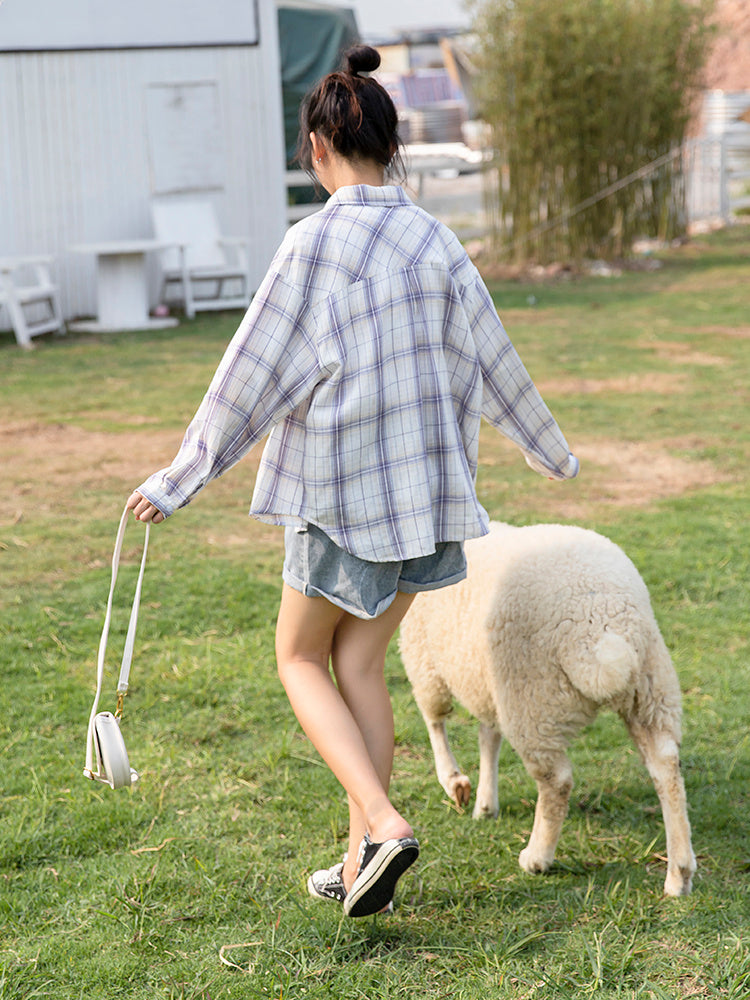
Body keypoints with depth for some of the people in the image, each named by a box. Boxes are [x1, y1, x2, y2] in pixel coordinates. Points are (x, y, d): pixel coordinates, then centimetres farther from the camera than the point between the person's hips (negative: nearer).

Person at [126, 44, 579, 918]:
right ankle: (363, 862, 16)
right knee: (360, 664, 15)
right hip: (423, 486, 5)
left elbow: (252, 377, -13)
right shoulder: (434, 242, 1)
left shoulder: (314, 246, -15)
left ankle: (383, 822, -7)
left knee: (301, 659, 11)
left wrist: (177, 480, -4)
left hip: (340, 493, -5)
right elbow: (493, 362, 11)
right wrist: (550, 452, 26)